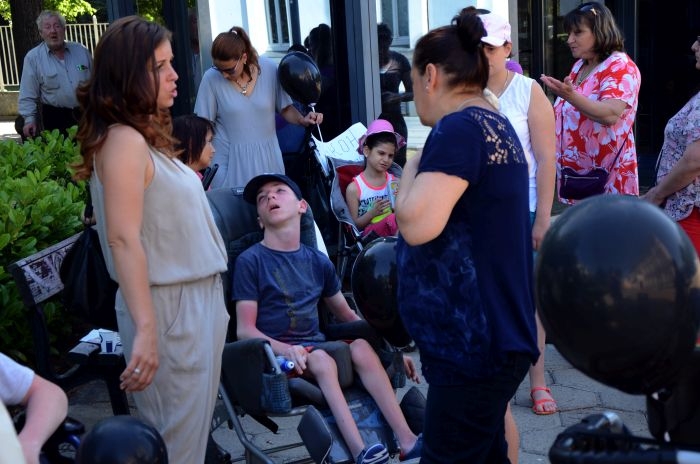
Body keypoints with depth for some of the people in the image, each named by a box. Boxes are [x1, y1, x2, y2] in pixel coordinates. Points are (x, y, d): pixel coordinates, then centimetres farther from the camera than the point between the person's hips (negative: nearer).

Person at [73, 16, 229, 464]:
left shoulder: (147, 137, 11)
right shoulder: (124, 141, -18)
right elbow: (125, 241, -26)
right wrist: (145, 329, -31)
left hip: (196, 299, 9)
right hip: (170, 308, -9)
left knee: (192, 428, 19)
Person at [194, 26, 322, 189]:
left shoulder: (270, 69, -5)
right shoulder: (211, 78, -7)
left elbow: (285, 108, 8)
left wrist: (302, 120, -12)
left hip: (267, 158, 1)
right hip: (229, 161, -1)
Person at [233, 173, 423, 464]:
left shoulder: (318, 262, 13)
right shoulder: (250, 261, -1)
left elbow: (348, 316, 21)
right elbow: (245, 330, -7)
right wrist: (285, 349, -26)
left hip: (317, 347, 4)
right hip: (274, 354, -4)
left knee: (361, 345, -25)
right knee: (321, 359, -33)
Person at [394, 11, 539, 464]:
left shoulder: (459, 128, -18)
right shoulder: (495, 123, 14)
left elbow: (416, 224, -27)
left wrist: (412, 169, -12)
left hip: (474, 342, -11)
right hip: (490, 334, 11)